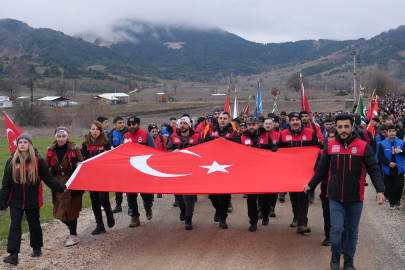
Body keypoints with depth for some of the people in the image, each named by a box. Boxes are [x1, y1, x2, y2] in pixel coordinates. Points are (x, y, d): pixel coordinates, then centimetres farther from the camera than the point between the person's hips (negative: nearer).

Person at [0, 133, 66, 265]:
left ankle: (37, 248, 31)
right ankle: (13, 254, -11)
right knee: (15, 225, -7)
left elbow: (48, 178, 2)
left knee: (34, 225, 13)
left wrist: (62, 188, 0)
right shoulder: (11, 162, 1)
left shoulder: (38, 161, -4)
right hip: (16, 200, 1)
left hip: (32, 200, -1)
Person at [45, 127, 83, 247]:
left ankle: (73, 235, 9)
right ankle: (72, 228, 30)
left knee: (71, 209, -2)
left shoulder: (74, 149, -4)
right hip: (58, 184, 4)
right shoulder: (51, 151, 6)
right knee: (59, 211, 6)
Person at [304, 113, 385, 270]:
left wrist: (380, 190, -19)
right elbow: (322, 170, 9)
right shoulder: (330, 145, -1)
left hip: (355, 198, 0)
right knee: (336, 229, -5)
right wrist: (310, 185, 9)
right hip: (335, 198, 0)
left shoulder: (363, 146, -7)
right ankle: (335, 254, 24)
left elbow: (374, 170, -8)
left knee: (352, 231, 12)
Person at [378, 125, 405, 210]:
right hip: (387, 170, 0)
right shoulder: (383, 144, -2)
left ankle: (398, 200, 20)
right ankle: (392, 203, 18)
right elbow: (380, 156, -3)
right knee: (389, 187, 5)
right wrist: (389, 163, -13)